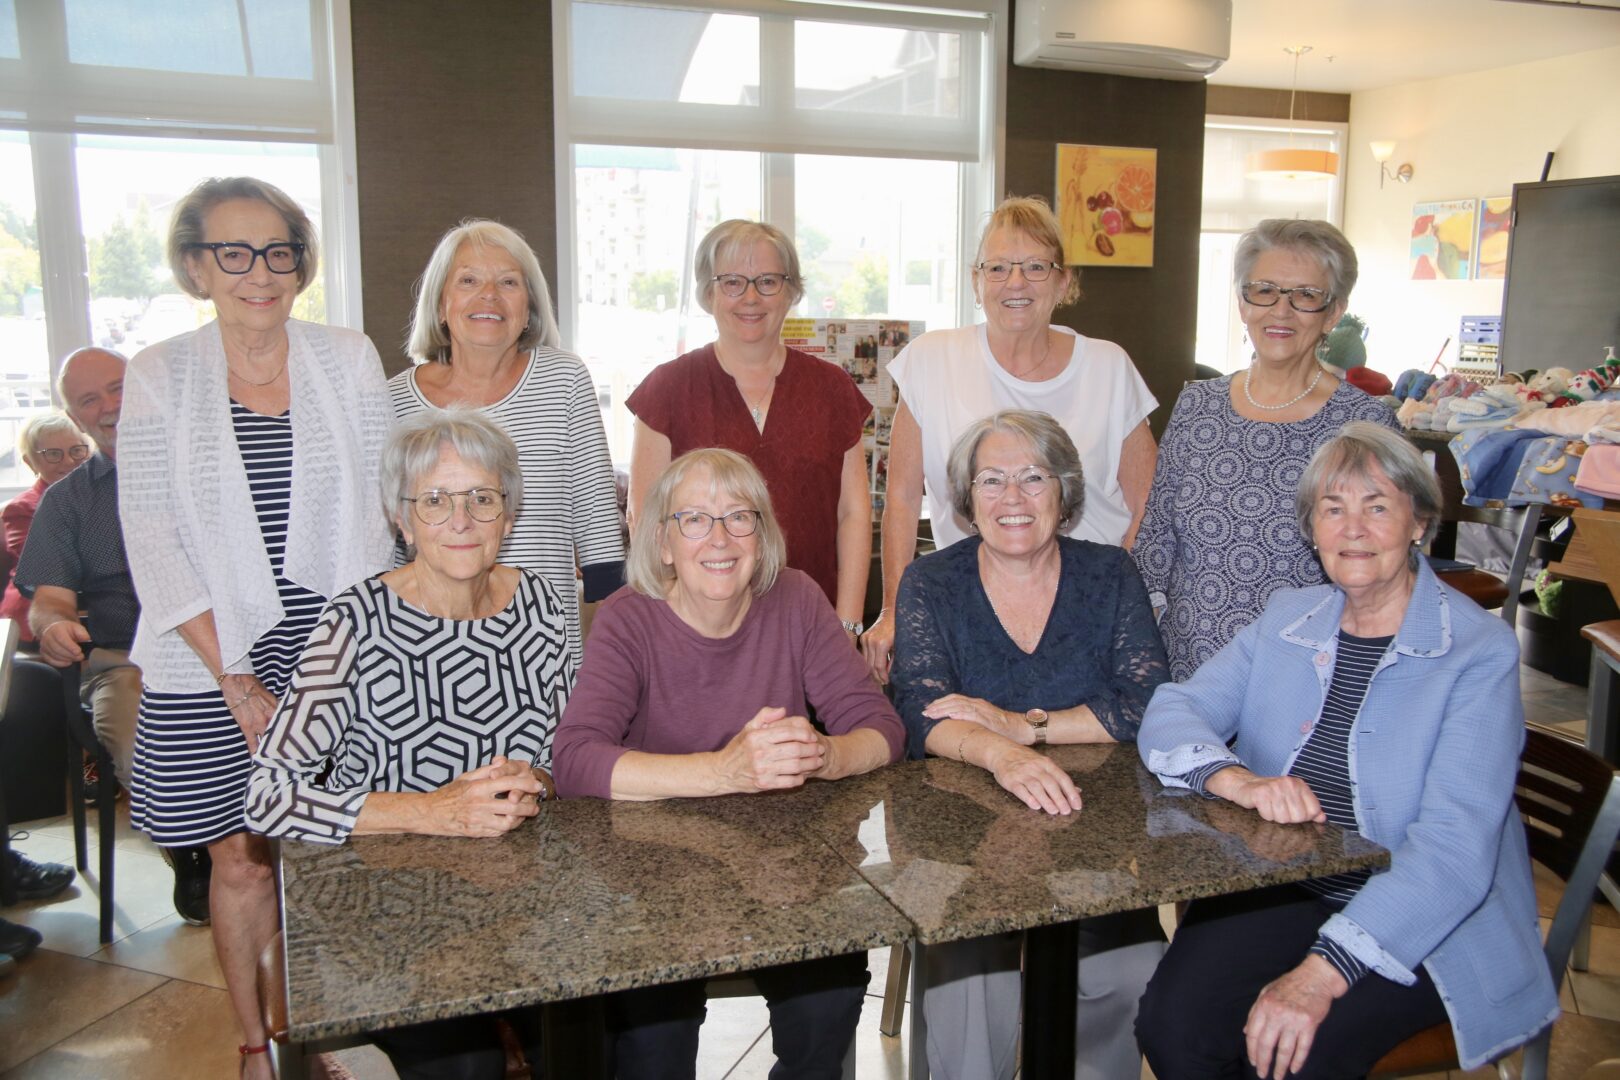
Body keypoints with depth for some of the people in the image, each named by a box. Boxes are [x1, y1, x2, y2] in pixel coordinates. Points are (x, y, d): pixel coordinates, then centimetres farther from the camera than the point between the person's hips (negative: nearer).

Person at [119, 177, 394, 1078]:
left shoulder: (349, 359, 2)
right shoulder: (159, 376, 0)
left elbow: (380, 507, 3)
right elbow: (152, 537, -3)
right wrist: (231, 676, -8)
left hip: (337, 656, 1)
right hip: (210, 666, 0)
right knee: (243, 861, 7)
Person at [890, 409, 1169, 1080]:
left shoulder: (1109, 577, 5)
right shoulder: (931, 585, 1)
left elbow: (1146, 703, -6)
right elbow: (921, 715, -12)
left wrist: (1021, 726, -15)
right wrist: (1001, 755, -33)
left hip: (1089, 822, 2)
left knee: (1133, 974, -21)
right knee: (971, 981, -27)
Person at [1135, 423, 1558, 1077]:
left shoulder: (1480, 652, -8)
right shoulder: (1286, 619, 8)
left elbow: (1454, 847, -18)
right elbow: (1170, 712, -1)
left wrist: (1322, 972, -28)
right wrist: (1239, 781, -24)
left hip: (1423, 923, -3)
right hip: (1280, 886, 4)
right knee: (1172, 1027, -20)